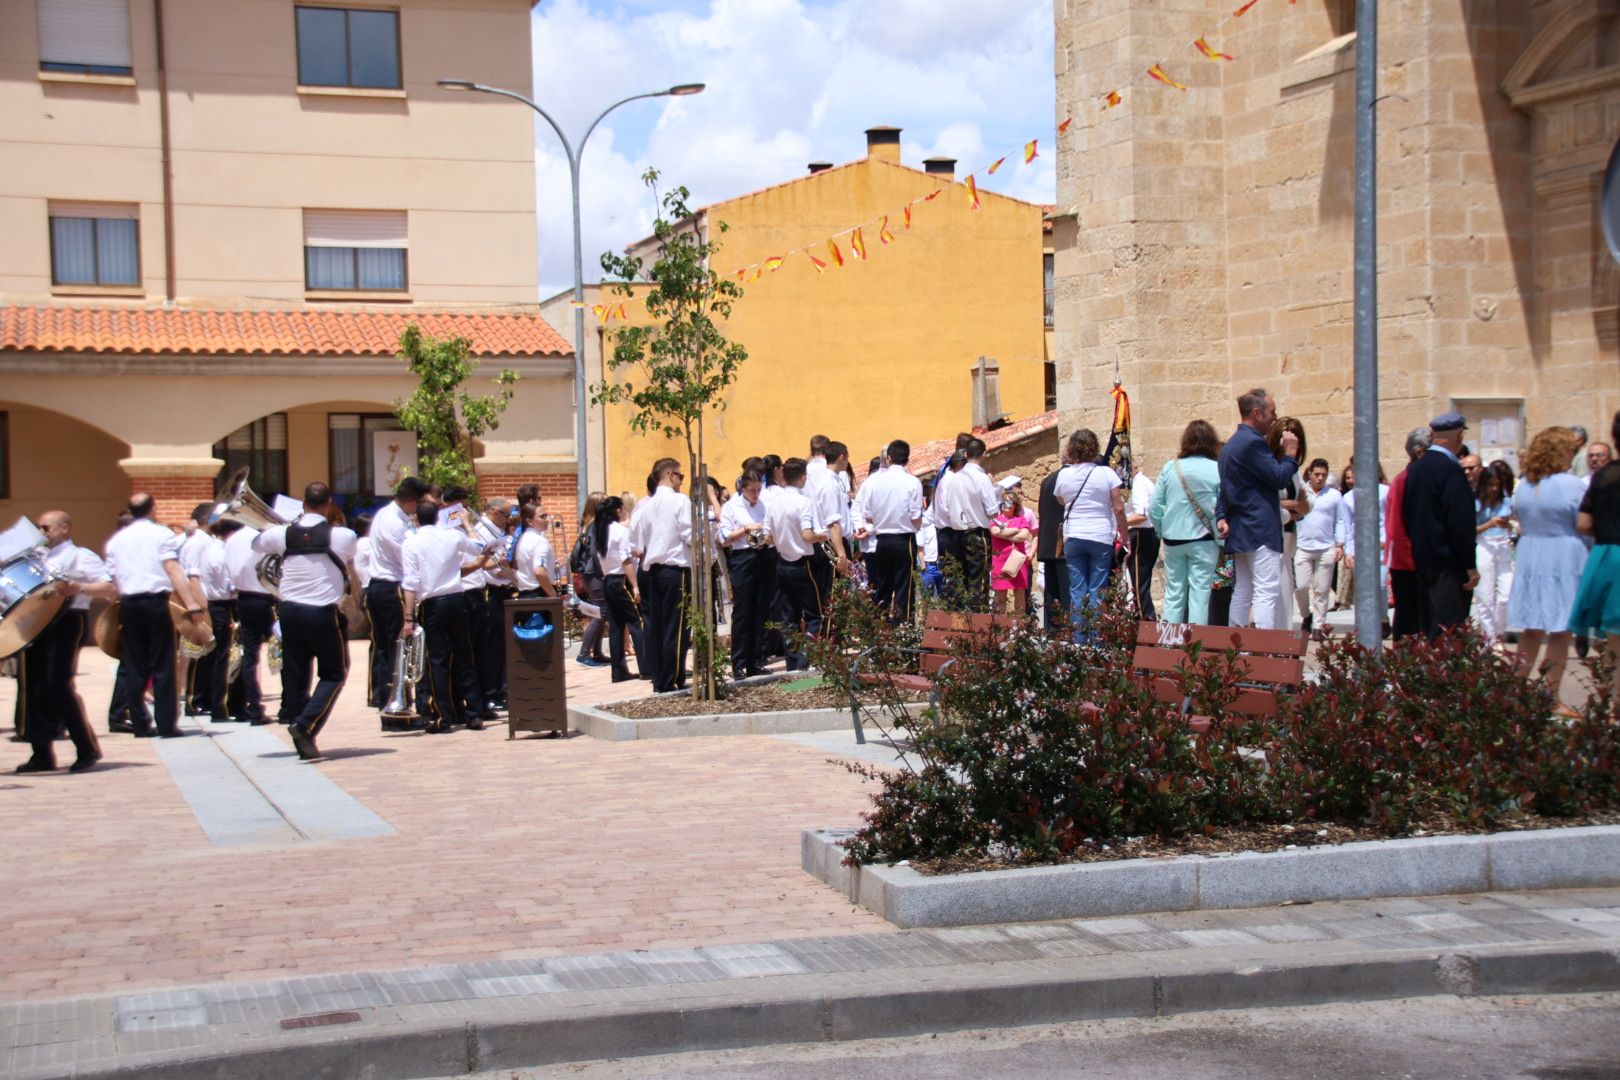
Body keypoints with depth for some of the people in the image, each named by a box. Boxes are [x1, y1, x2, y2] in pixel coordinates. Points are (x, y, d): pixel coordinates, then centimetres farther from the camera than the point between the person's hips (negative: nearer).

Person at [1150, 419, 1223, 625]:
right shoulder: (1218, 471, -9)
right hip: (1203, 540, -3)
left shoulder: (1170, 468, -1)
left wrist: (1162, 532, 13)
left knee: (1174, 592, 12)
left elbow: (1154, 508, -1)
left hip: (1172, 539, 3)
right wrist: (1222, 543, -1)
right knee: (1200, 592, 2)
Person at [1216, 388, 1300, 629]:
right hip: (1261, 530, -10)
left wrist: (1221, 517, 7)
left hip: (1238, 532, 10)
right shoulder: (1253, 443, -14)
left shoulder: (1231, 444, 18)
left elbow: (1223, 487, 17)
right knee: (1267, 591, -12)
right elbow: (1279, 478, -15)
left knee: (1242, 591, 12)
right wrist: (1290, 453, 1)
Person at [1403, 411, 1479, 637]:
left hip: (1422, 560, 9)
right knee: (1448, 630, -8)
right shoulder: (1450, 470, -17)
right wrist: (1470, 566, -15)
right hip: (1448, 564, -9)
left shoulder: (1414, 469, 8)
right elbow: (1461, 523, -19)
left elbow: (1406, 516, 16)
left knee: (1430, 629, 14)